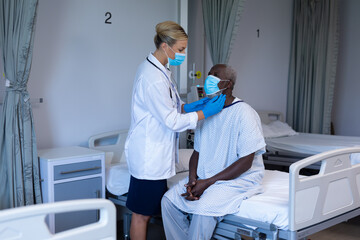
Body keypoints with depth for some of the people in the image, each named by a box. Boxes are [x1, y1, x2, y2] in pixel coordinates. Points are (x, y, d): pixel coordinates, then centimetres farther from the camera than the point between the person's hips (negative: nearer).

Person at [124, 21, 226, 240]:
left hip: (156, 153, 10)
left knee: (153, 208, 18)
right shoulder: (153, 78, -22)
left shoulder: (157, 69, 9)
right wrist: (206, 112, -14)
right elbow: (172, 121, -21)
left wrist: (189, 106, 4)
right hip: (149, 155, -10)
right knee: (142, 213, 3)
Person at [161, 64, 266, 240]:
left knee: (203, 208, -30)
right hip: (205, 176, 7)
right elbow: (197, 152, 10)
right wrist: (192, 179, -9)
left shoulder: (244, 113, -15)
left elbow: (245, 163, -18)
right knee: (169, 200, -11)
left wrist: (208, 182, -20)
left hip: (239, 179, -7)